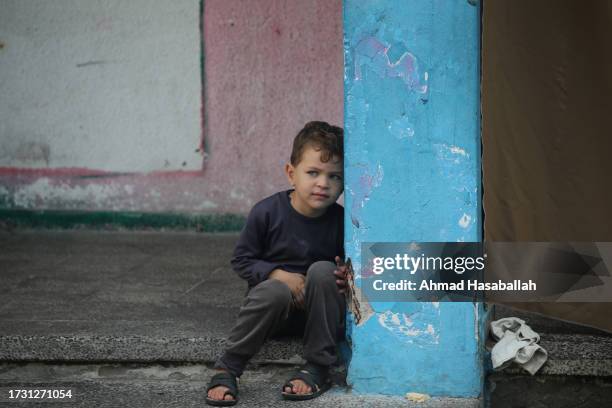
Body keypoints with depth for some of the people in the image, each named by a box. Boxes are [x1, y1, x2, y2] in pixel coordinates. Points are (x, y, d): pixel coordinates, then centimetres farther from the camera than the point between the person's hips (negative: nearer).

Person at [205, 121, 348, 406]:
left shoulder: (341, 220, -9)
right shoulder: (267, 212, -12)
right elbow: (241, 260, -4)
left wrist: (345, 277, -17)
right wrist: (278, 274, -19)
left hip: (319, 312, 2)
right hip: (275, 309, -2)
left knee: (323, 270, -28)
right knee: (275, 290, -35)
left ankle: (318, 369, -21)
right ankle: (227, 368, -19)